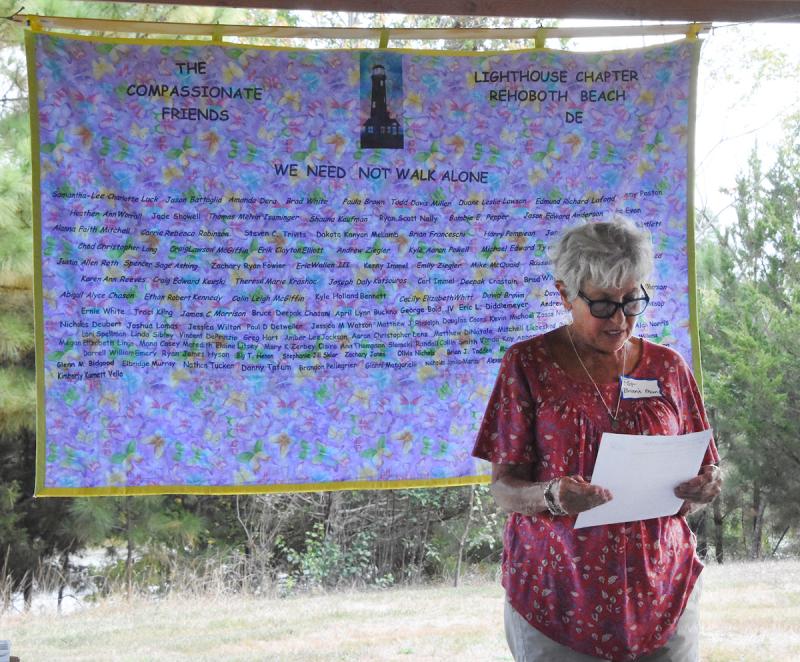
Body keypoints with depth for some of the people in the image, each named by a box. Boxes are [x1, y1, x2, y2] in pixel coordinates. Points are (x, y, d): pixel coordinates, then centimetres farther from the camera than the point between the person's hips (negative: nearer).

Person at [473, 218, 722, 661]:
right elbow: (504, 489, -5)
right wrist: (550, 496, -26)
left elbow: (701, 475, 12)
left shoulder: (668, 367, 7)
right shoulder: (528, 364, -1)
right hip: (557, 596, -2)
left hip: (661, 590, 3)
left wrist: (703, 488, -12)